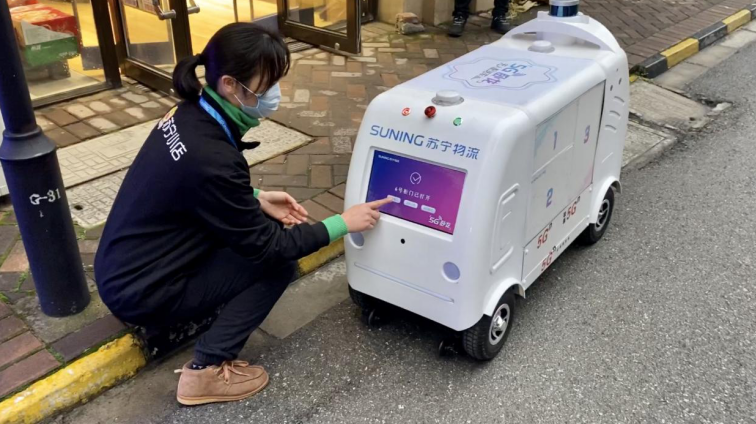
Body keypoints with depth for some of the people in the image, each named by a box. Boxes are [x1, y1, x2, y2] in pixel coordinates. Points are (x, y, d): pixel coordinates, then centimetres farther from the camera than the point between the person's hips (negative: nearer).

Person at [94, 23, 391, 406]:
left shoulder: (191, 115, -5)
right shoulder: (210, 158, -31)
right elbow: (265, 246, -21)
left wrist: (256, 200, 0)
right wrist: (342, 223, -13)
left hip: (123, 269, 8)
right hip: (138, 293, -8)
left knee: (254, 226, 10)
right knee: (278, 263, -8)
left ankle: (177, 321, 16)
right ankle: (207, 371, -1)